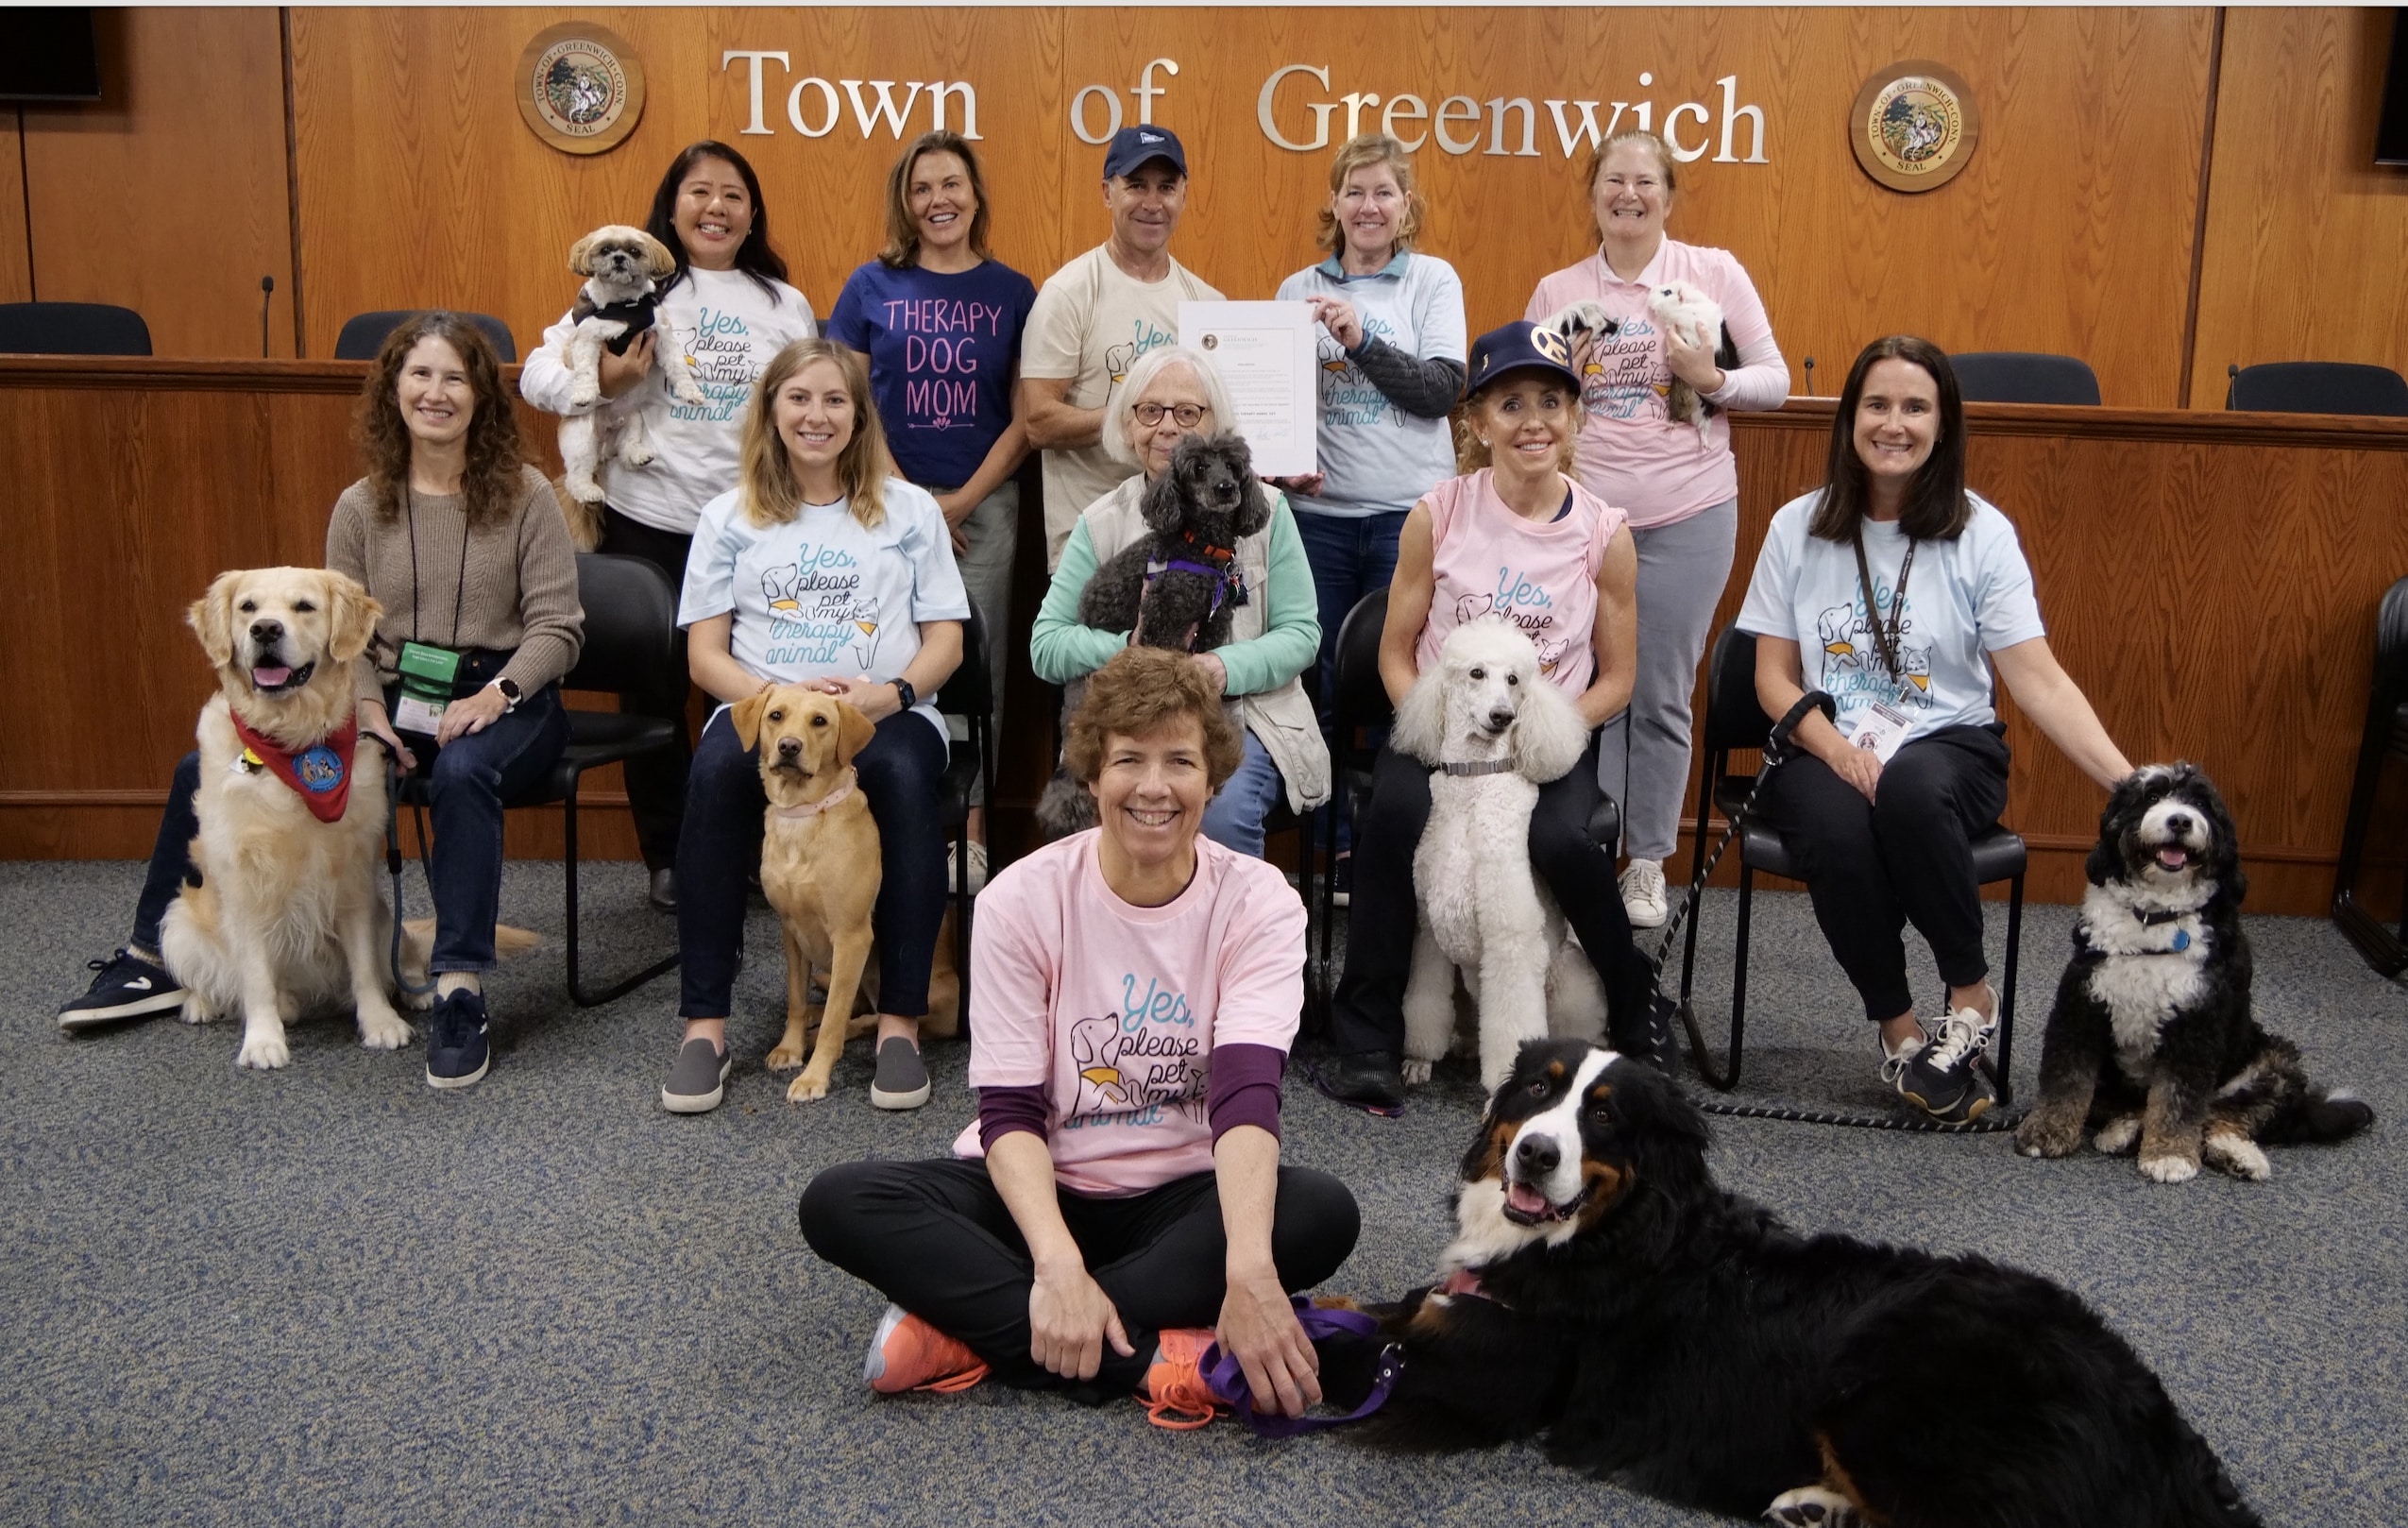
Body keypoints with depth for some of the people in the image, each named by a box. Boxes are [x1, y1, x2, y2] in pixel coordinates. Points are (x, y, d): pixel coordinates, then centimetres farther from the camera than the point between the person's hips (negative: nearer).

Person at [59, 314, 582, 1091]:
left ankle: (460, 991, -36)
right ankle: (158, 959, 9)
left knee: (462, 772, -41)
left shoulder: (524, 494, -2)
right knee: (208, 769, -9)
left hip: (502, 700, -4)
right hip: (395, 700, 4)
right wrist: (369, 713, -12)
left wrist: (497, 693, -21)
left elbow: (558, 625, -4)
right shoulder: (361, 508, 7)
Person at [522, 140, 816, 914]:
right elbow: (537, 372, -1)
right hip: (649, 523, -1)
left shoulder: (784, 304, 10)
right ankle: (667, 855, 21)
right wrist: (600, 382, -20)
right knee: (652, 688, 7)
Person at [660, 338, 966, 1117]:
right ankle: (704, 1023, -27)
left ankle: (901, 1021, -28)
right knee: (715, 770, -34)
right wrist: (779, 697, -14)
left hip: (885, 714, 0)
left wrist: (891, 694, -14)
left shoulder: (909, 510, 14)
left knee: (904, 775, -36)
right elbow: (705, 654, 7)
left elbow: (946, 642, 8)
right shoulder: (729, 517, 14)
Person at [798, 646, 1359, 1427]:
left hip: (1181, 1200, 0)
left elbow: (1248, 1095, -25)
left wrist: (1248, 1271, -42)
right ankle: (1149, 1359, -31)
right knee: (839, 1203, -25)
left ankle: (969, 1327, -27)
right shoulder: (1022, 900, -11)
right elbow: (1009, 1113, -15)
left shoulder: (1257, 903, -11)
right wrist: (1058, 1265, -33)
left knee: (1323, 1211, -30)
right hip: (1040, 1190, 0)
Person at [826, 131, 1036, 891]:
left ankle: (968, 827, 12)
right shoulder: (872, 285, 3)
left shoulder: (1012, 292, 3)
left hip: (984, 505, 0)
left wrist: (962, 500, -8)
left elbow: (1025, 418, 1)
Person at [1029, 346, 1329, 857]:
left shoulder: (1263, 509, 7)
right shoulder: (1103, 523, 8)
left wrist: (1227, 668, -18)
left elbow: (1301, 632, 1)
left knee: (1221, 812, -30)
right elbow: (1045, 646, 1)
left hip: (1243, 711, 0)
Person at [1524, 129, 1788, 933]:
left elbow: (1775, 381, 4)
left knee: (1662, 696, 4)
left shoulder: (1715, 273, 3)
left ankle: (1648, 864, 17)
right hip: (1581, 516, 1)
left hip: (1686, 516, -1)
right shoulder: (1556, 292, 8)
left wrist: (1712, 379, -14)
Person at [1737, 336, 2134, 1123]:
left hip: (1949, 744, -1)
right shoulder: (1798, 527, 4)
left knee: (1911, 788, -38)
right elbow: (1774, 677, 4)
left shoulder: (1981, 533, -1)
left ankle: (1971, 994, -14)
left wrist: (2129, 784, -20)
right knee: (1839, 834, -34)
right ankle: (1899, 1029, -10)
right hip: (1824, 748, 1)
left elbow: (2040, 681, -7)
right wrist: (1840, 751, -16)